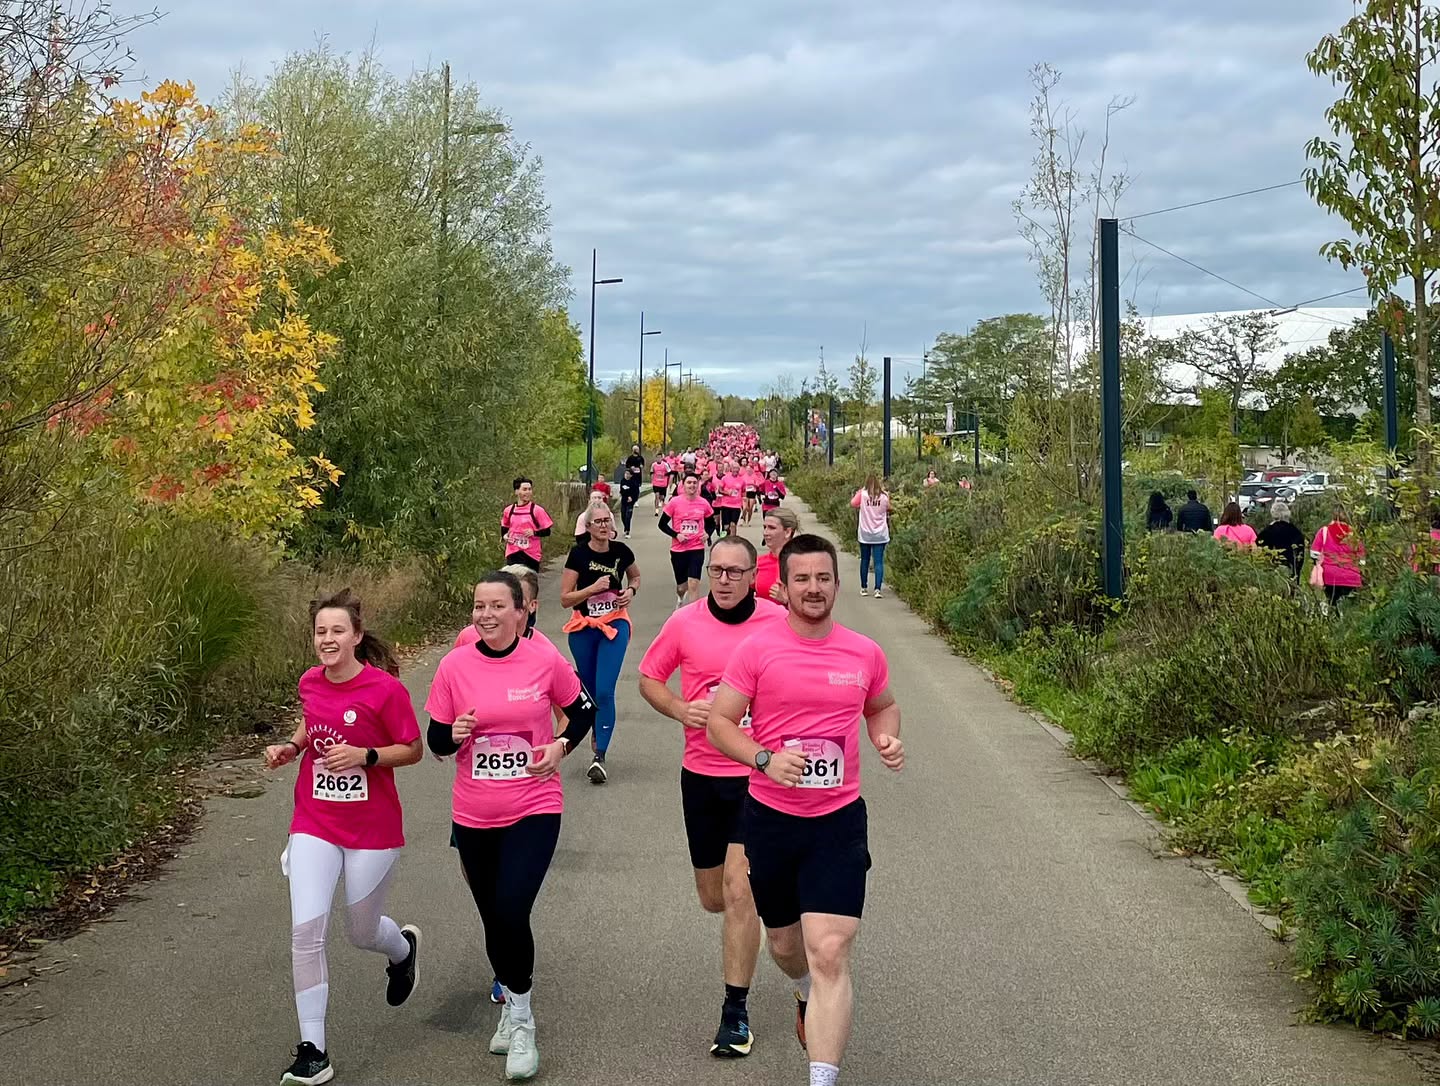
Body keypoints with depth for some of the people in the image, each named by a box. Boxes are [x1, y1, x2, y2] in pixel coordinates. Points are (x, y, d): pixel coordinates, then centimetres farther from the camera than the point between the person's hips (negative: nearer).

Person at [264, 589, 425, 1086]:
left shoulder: (385, 687, -15)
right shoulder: (310, 683, 0)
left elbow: (413, 750, -7)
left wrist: (364, 756, -23)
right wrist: (290, 747, 1)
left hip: (372, 830, -3)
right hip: (314, 826, 3)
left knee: (362, 933, 13)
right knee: (306, 929, -12)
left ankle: (404, 947, 52)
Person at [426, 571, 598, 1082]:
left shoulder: (545, 660, -7)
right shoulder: (454, 666, -4)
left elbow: (583, 710, 8)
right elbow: (436, 740, 3)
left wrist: (561, 745, -9)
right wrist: (454, 734, -18)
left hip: (534, 809, -3)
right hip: (473, 815, 3)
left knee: (511, 911, -18)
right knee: (494, 919, 13)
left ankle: (519, 1018, 2)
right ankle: (512, 999, 40)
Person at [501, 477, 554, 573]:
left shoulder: (537, 510, -6)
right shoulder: (508, 510, 4)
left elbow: (547, 531, -3)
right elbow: (504, 528, 20)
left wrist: (534, 532, -20)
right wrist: (505, 536, -1)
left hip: (531, 554, -2)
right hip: (512, 554, 2)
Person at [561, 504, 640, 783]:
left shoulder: (621, 551, -2)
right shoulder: (579, 554, -9)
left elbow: (635, 576, 21)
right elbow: (565, 598, -9)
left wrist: (631, 591, 0)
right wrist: (594, 587, -21)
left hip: (615, 626, 0)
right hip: (583, 629, 0)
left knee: (604, 692, -12)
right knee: (589, 692, 12)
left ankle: (600, 757, -11)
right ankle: (598, 738, 35)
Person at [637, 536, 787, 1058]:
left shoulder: (779, 623, -7)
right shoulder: (684, 623, -3)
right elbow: (648, 678, 9)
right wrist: (682, 710, -10)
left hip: (758, 774, -3)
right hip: (701, 773, 3)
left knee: (739, 890, -10)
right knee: (713, 896, 13)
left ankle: (735, 1013, 1)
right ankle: (761, 894, 50)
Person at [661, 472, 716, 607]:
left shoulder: (703, 503, -2)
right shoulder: (674, 502, -8)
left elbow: (710, 522, 16)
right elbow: (662, 524, -2)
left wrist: (707, 533, -4)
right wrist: (676, 535, -15)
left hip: (697, 548, 0)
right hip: (678, 549, 0)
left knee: (694, 583, -13)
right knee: (682, 585, 13)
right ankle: (680, 599, 49)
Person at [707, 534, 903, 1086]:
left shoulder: (865, 653, 1)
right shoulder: (756, 649, -7)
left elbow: (882, 707, 20)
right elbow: (719, 723, -6)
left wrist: (888, 739, -2)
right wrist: (766, 759, -22)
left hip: (839, 819, 0)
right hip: (770, 817, 0)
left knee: (830, 953, -13)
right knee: (784, 942, 19)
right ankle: (807, 994, 56)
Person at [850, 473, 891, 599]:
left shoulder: (862, 494, -9)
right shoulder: (884, 496, -5)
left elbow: (852, 504, 1)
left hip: (865, 535, 1)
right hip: (880, 535, 0)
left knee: (865, 561, 13)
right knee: (879, 562, -1)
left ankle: (864, 588, 21)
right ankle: (877, 589, -11)